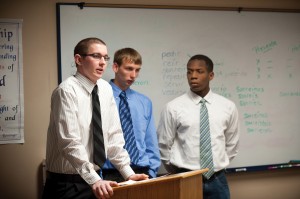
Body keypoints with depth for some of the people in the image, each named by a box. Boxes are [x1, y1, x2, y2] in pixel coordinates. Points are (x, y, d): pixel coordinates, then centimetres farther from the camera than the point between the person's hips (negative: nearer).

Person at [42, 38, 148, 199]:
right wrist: (94, 180, -31)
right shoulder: (67, 91, -16)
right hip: (67, 183, -6)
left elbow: (113, 136, 8)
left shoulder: (106, 89, 5)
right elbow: (70, 143, -24)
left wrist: (128, 173, 0)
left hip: (94, 180, 6)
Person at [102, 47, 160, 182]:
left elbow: (151, 144, 15)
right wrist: (98, 178, -8)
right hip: (110, 174, -4)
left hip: (142, 172, 4)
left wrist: (151, 173, 6)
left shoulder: (145, 102, 11)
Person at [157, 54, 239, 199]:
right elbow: (163, 145, 4)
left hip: (217, 180, 2)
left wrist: (218, 166, 11)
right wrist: (177, 175, 8)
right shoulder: (173, 107, -4)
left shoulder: (228, 106, 3)